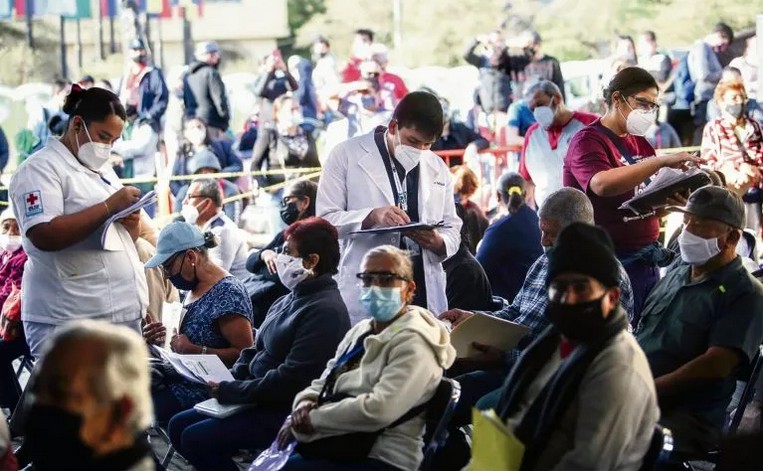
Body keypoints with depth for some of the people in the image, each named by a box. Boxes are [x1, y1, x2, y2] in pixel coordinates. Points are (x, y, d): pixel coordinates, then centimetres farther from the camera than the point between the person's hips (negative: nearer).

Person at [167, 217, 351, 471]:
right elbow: (257, 350, 19)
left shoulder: (325, 311, -20)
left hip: (286, 413, -10)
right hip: (260, 400, 10)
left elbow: (292, 379, -25)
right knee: (179, 425, 7)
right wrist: (228, 382, 0)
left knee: (196, 439, -17)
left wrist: (231, 391, -18)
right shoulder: (290, 300, 12)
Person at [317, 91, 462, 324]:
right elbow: (325, 219, -2)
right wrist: (372, 216, -19)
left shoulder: (438, 169, 17)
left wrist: (438, 242, -5)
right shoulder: (347, 155, 3)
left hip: (426, 296, 4)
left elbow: (452, 229, 19)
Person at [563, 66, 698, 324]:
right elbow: (602, 184, -30)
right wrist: (663, 161, -32)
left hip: (648, 261, 8)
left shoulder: (640, 143, 14)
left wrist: (674, 196, -4)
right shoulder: (588, 141, -10)